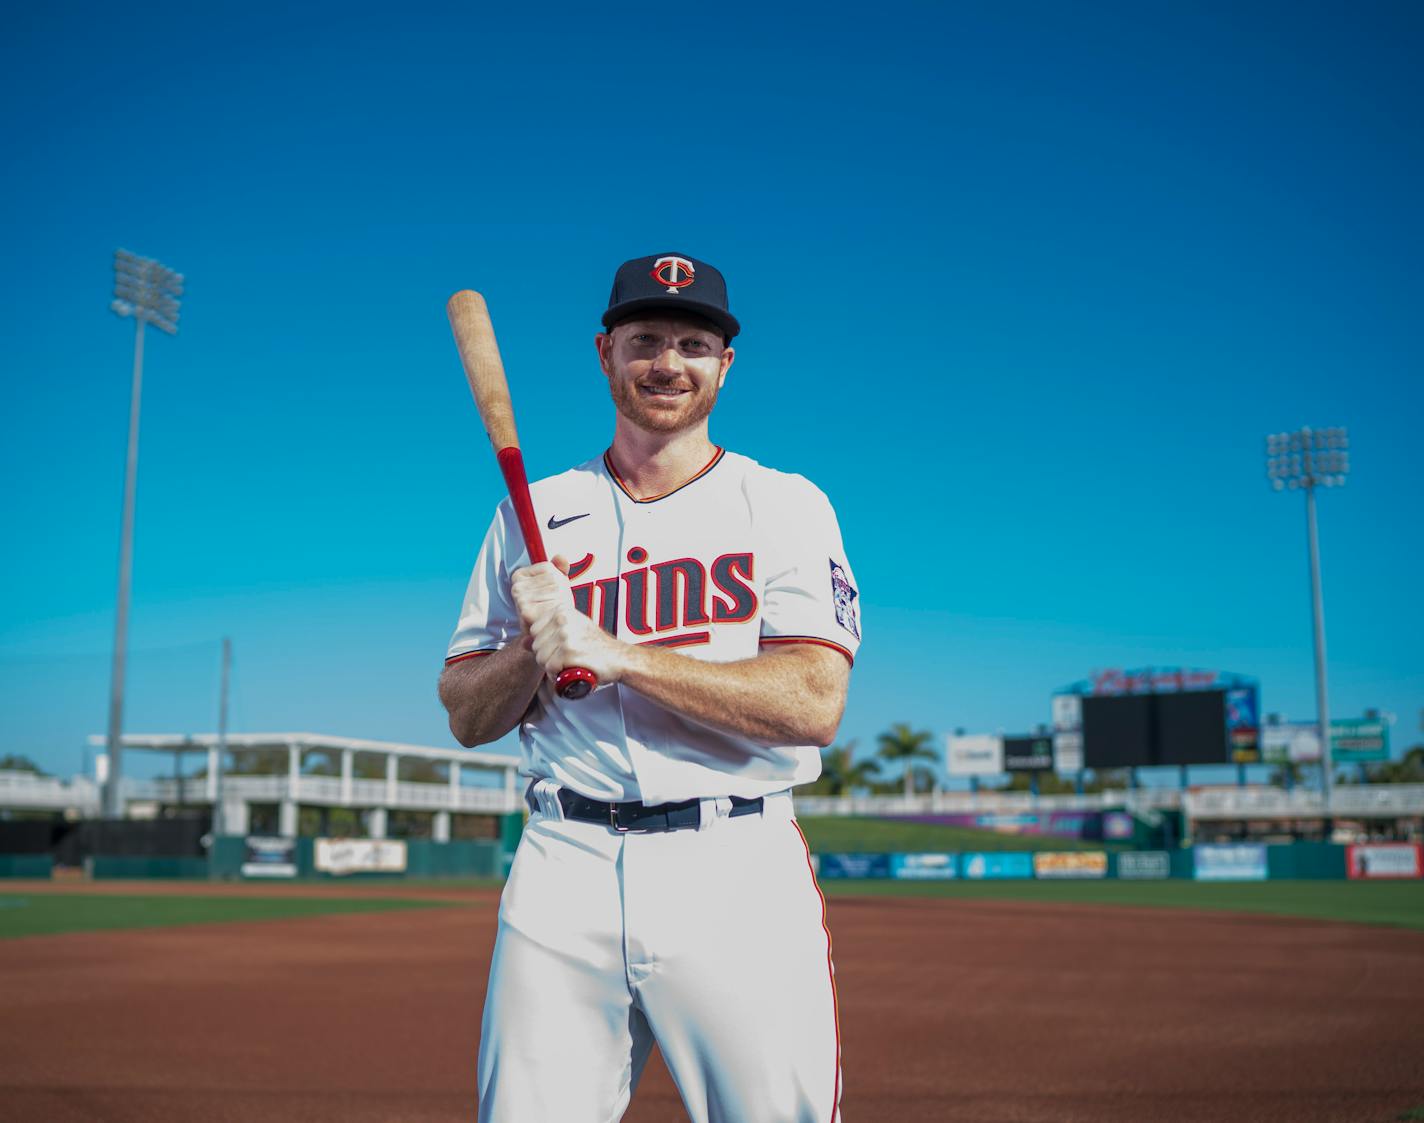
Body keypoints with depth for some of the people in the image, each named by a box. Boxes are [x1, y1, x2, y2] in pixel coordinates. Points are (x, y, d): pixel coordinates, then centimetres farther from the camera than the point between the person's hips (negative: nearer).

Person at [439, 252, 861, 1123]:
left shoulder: (785, 504, 4)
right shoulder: (534, 514, 13)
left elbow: (814, 704, -11)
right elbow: (467, 718, 13)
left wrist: (614, 653, -15)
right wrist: (533, 648, -8)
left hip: (739, 871, -2)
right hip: (564, 865, 2)